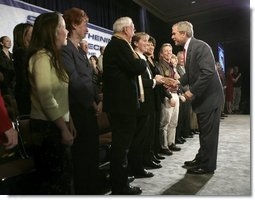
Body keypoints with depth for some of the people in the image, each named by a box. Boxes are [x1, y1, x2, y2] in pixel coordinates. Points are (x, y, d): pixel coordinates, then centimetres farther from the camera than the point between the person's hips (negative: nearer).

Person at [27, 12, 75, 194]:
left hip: (56, 126, 9)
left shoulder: (52, 57, 14)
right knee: (54, 179, 4)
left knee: (62, 175, 17)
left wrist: (69, 123, 10)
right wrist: (64, 129, -17)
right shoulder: (42, 57, -14)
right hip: (47, 127, -9)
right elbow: (46, 99, -22)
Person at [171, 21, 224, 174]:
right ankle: (201, 159, 32)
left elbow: (208, 72, -27)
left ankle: (208, 165, 17)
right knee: (203, 132, 18)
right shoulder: (188, 49, 10)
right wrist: (179, 82, 1)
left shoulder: (200, 46, -18)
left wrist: (192, 91, -23)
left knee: (209, 133, 2)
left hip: (210, 96, -9)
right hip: (201, 97, 9)